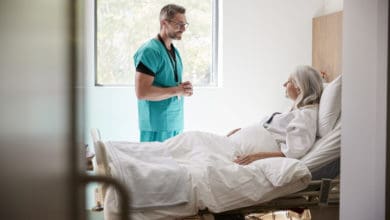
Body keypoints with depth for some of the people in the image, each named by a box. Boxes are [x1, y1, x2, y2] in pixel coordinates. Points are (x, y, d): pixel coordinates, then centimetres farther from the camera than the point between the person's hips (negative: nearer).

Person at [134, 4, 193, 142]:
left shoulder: (174, 51, 15)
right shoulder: (150, 51, -13)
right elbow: (141, 92, -21)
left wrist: (184, 89, 3)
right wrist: (177, 91, -16)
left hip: (176, 124, 8)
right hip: (157, 127, -8)